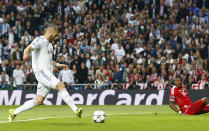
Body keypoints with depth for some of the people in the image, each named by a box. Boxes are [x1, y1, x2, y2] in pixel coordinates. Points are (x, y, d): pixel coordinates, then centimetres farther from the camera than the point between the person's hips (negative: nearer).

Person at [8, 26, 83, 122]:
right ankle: (75, 110, -23)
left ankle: (14, 112, 14)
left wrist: (58, 65, 26)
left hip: (48, 73, 10)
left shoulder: (49, 43, 23)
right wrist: (26, 54, -45)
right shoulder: (40, 40, -5)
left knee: (38, 101, 5)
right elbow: (28, 48, -23)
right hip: (41, 71, -10)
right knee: (61, 86, -22)